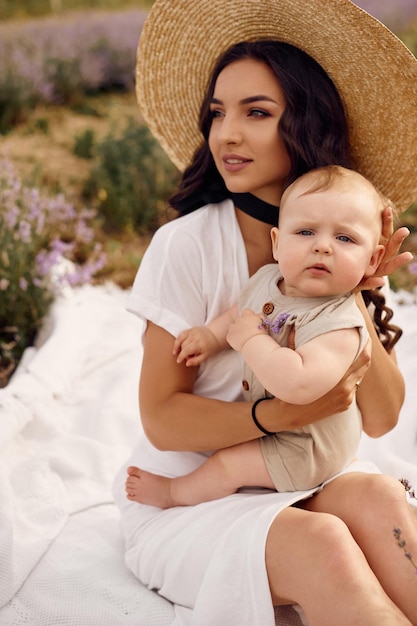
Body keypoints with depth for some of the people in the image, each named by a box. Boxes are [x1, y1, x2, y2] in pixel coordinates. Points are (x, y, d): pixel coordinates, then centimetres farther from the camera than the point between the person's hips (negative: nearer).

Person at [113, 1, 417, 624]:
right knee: (316, 544, -31)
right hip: (186, 498, -3)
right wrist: (285, 414, -26)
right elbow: (162, 420, -12)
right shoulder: (185, 246, -14)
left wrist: (352, 300, -17)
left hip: (301, 481, 4)